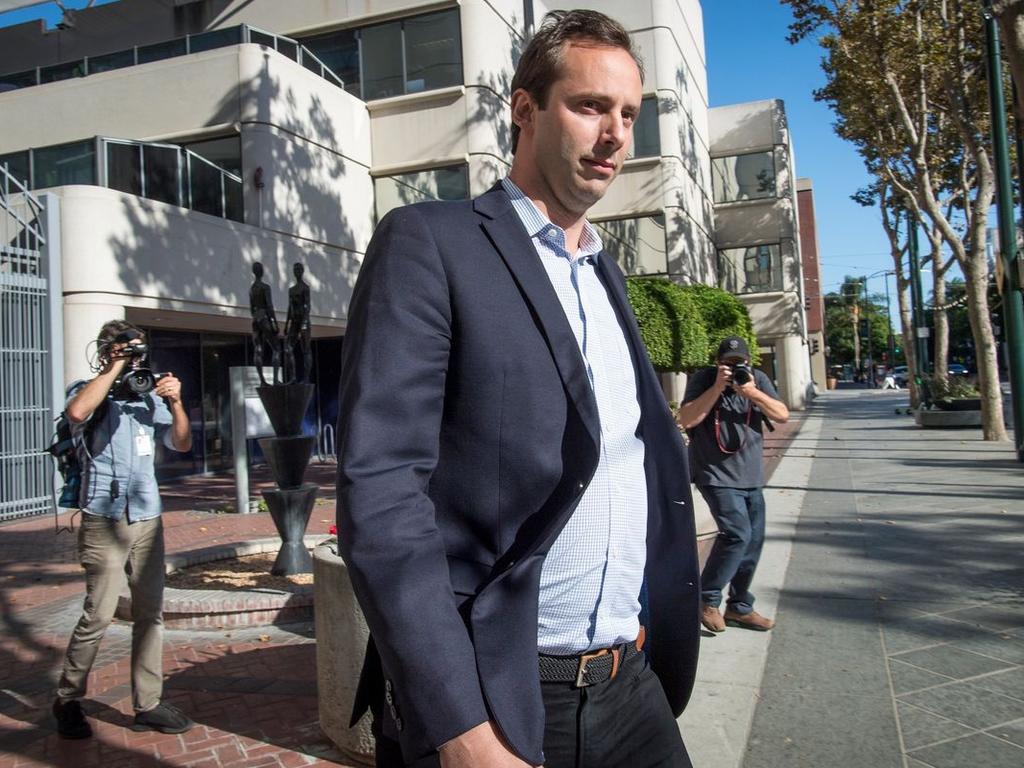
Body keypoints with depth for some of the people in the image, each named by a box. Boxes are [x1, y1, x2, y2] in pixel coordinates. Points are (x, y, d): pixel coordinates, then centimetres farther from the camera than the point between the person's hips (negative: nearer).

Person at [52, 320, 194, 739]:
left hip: (147, 519, 5)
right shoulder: (88, 391, 0)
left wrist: (175, 403, -7)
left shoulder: (149, 396, 11)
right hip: (104, 520, -5)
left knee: (150, 612, 6)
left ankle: (148, 704, 14)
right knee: (97, 615, -4)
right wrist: (116, 367, -16)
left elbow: (182, 444, 9)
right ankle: (67, 701, 15)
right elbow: (77, 412, -25)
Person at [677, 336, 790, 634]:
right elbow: (686, 420, -15)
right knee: (737, 534, -18)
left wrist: (752, 392, -15)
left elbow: (782, 414, 0)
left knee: (753, 541, 9)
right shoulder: (704, 379, -5)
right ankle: (707, 600, -2)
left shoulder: (758, 379, 6)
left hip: (751, 477, 6)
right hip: (717, 475, -5)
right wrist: (717, 388, -20)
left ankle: (740, 607, 24)